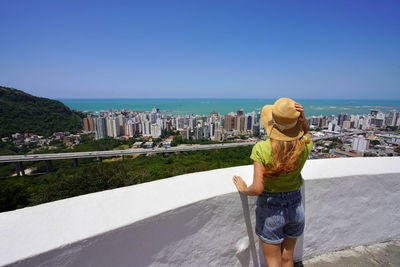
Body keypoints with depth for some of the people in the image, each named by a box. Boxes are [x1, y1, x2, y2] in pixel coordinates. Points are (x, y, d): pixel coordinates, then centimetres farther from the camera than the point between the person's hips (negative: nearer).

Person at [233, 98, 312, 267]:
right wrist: (302, 118, -9)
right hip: (295, 206, 4)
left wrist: (243, 189, -6)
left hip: (270, 209, -4)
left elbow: (257, 188, -27)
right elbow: (306, 133, 11)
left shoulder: (261, 149, -26)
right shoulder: (305, 146, -15)